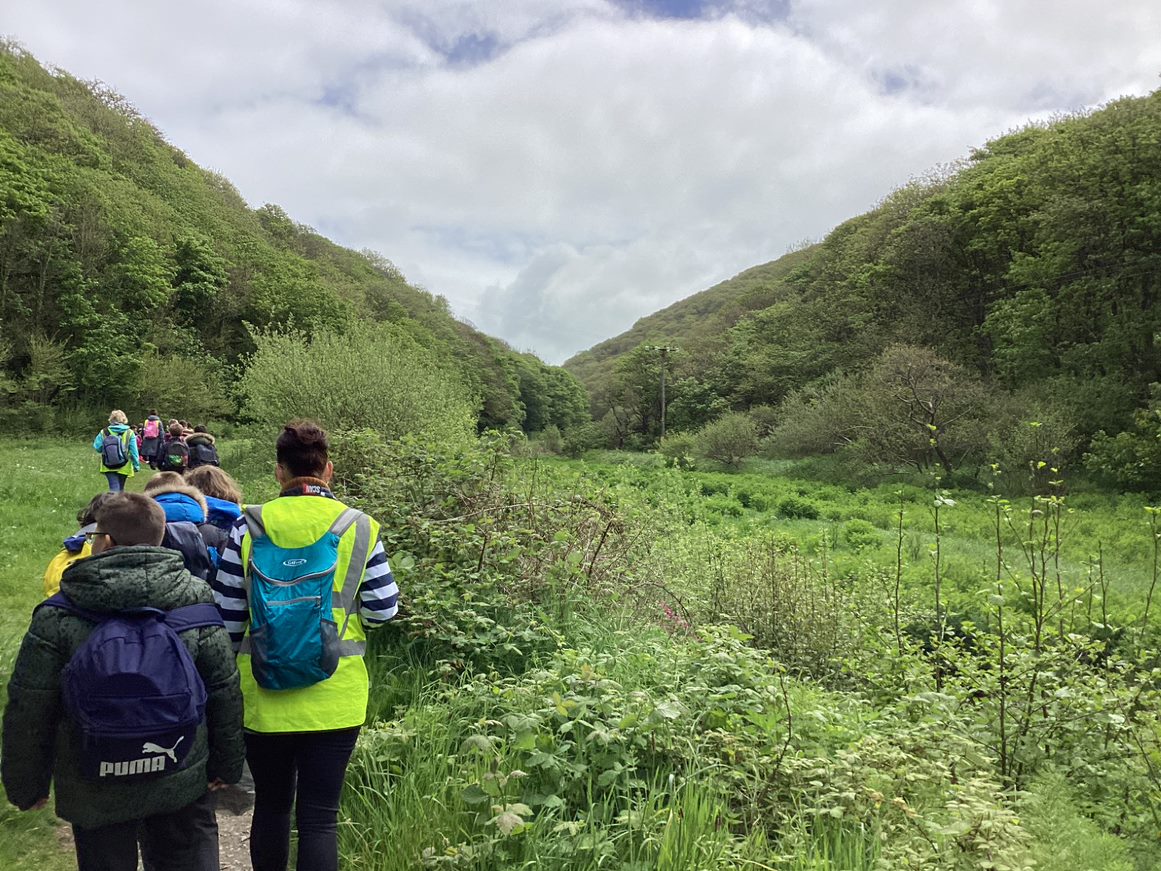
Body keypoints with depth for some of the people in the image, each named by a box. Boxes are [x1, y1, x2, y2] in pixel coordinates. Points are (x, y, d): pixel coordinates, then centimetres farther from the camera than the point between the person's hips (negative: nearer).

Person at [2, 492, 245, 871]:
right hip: (183, 783, 1)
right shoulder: (196, 602, -10)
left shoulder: (57, 619, -15)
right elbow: (225, 692, -6)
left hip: (96, 794, -1)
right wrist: (227, 764, 8)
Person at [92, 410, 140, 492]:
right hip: (124, 467, 0)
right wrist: (136, 465, 1)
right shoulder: (129, 433, -7)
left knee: (114, 488, -3)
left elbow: (97, 448, -2)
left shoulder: (104, 432, -5)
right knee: (120, 489, 17)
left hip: (108, 467, 0)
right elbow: (134, 451, -7)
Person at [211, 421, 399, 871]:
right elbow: (383, 610, -3)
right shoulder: (360, 528, -7)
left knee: (271, 806, 20)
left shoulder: (249, 527, -4)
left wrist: (234, 662, 15)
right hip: (335, 699, -1)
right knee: (320, 816, 7)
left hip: (264, 696, 2)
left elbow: (227, 614, 0)